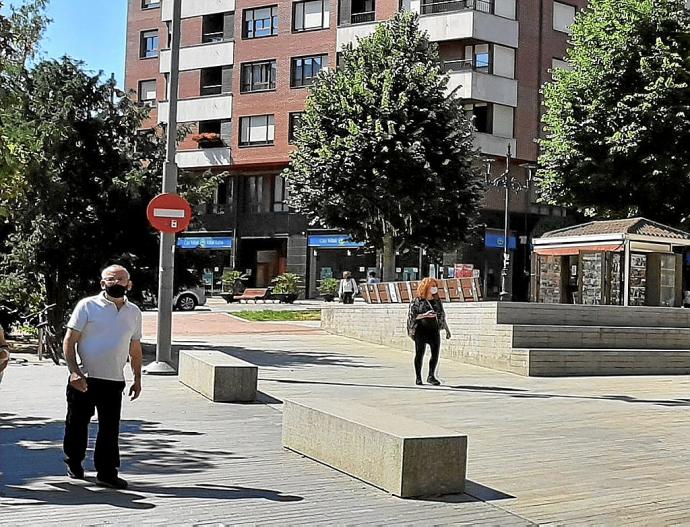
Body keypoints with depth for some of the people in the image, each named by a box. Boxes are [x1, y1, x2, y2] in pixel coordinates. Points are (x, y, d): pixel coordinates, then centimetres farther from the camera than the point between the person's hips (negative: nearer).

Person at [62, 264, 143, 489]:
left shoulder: (134, 312, 10)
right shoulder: (88, 306, -3)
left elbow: (135, 349, 19)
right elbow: (69, 341, -5)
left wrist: (137, 379, 16)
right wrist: (74, 371, -15)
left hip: (114, 381, 3)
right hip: (84, 379, -3)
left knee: (110, 429, 2)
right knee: (77, 424, 9)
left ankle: (107, 473, 10)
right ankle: (74, 464, 30)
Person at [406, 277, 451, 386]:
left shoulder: (437, 301, 12)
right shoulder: (417, 301, -3)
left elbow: (442, 316, 18)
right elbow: (412, 316, -7)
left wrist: (447, 329, 17)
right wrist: (425, 315, -19)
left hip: (434, 329, 5)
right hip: (421, 330, -4)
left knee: (436, 353, -3)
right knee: (420, 354, 1)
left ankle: (431, 376, 7)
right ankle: (418, 378, 11)